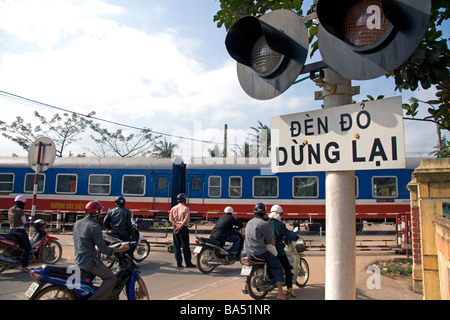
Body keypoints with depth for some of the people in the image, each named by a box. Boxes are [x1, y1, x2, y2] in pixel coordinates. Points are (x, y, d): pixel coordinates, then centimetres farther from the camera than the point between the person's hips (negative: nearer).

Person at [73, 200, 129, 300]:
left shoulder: (77, 224, 8)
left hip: (78, 260, 9)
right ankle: (95, 298, -18)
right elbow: (102, 248, -17)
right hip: (90, 261, -9)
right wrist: (118, 249, -9)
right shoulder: (94, 227, -18)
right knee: (111, 278, -8)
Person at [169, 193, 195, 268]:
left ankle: (179, 263, 11)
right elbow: (186, 219, -17)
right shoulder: (185, 208, -7)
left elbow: (170, 219, 1)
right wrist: (180, 226, -16)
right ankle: (188, 263, 8)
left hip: (175, 228, 5)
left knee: (176, 246, 9)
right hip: (183, 228, -5)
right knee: (185, 246, 2)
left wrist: (176, 225, -8)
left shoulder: (173, 208, 7)